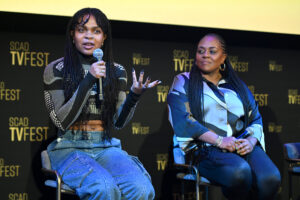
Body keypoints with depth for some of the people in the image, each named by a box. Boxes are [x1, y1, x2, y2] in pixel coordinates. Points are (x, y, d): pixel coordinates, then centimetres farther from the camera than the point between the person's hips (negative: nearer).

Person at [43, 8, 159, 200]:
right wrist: (88, 82, -16)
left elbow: (119, 122, 9)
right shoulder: (55, 70, 1)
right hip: (69, 148, -3)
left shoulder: (117, 71, 11)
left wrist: (134, 96, -10)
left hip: (106, 147, 3)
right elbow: (62, 121, -7)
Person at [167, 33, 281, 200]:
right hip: (206, 149, -3)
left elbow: (256, 119, 20)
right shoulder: (184, 82, 13)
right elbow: (181, 120, -3)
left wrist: (251, 141, -4)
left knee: (270, 178, -30)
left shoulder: (237, 86, 25)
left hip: (243, 146, 4)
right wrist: (218, 140, -13)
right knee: (240, 171, -37)